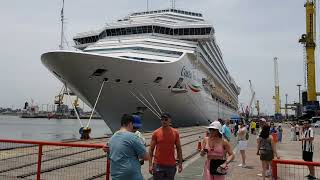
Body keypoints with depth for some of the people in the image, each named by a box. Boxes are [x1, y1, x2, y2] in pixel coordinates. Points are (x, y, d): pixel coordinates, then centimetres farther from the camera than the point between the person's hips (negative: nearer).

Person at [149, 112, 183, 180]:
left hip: (171, 165, 2)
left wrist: (180, 164, 3)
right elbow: (151, 150, -1)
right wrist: (150, 165, -8)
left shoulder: (175, 133, 1)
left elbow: (179, 149, 7)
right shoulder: (156, 133, -4)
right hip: (158, 165, -2)